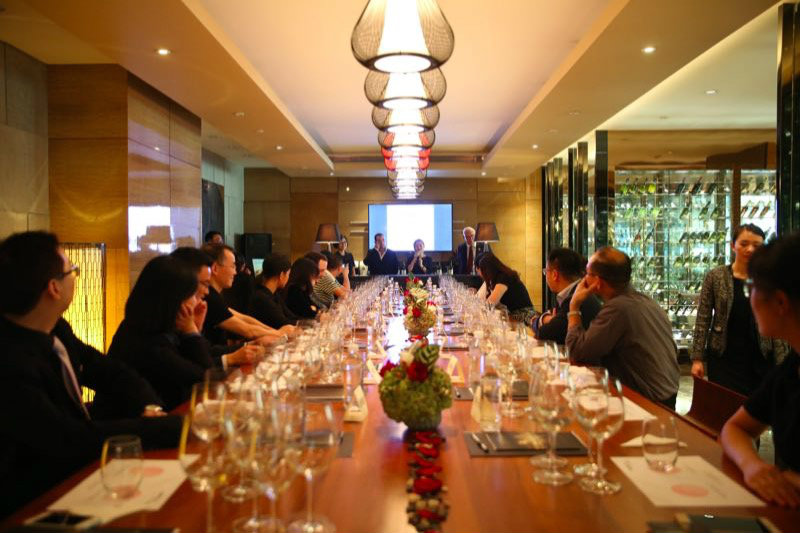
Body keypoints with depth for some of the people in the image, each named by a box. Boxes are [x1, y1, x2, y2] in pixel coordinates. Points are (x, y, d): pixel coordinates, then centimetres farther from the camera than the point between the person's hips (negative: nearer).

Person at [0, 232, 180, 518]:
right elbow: (72, 441, -29)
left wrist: (150, 409, -13)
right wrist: (174, 426, -28)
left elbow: (112, 373, 7)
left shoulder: (54, 330, -3)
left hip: (83, 466, 7)